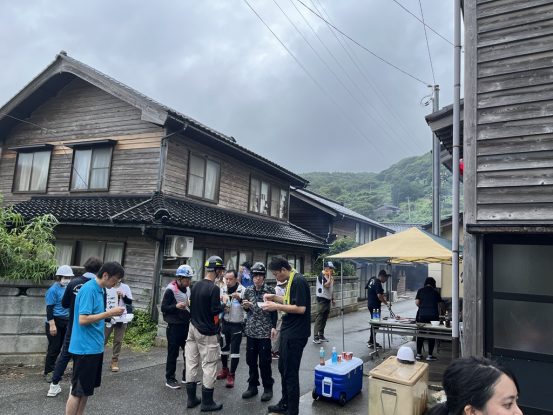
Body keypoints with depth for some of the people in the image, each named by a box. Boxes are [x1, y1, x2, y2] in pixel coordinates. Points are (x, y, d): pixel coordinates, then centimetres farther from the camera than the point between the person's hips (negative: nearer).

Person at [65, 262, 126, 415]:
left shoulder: (99, 289, 9)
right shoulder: (89, 289, -19)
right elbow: (83, 320, -24)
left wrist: (110, 314, 6)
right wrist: (109, 313, -22)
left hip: (94, 347, 9)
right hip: (85, 348, -9)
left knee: (87, 388, 17)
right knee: (78, 390, 1)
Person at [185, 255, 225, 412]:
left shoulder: (196, 285, 5)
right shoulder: (214, 288, -19)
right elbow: (215, 310, -18)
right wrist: (222, 303, 0)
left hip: (193, 328, 8)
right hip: (206, 332, -8)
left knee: (191, 363, 11)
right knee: (209, 365, 2)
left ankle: (191, 398, 21)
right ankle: (207, 402, 9)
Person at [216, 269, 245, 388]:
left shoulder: (243, 290, -14)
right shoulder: (223, 290, 1)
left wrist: (240, 298, -36)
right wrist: (221, 303, -12)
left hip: (237, 324, -5)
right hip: (225, 323, 5)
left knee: (235, 350, -1)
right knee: (224, 347, 17)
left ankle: (231, 375, 10)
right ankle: (225, 370, 35)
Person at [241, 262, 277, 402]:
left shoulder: (270, 290, -6)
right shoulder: (248, 291, 5)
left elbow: (274, 310, -3)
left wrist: (273, 327, -10)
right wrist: (246, 306, -6)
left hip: (264, 330, -4)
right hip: (251, 330, 4)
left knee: (264, 361, 1)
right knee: (250, 359, 11)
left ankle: (268, 388, 16)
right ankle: (252, 386, 25)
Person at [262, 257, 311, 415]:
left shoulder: (298, 281, -20)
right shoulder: (292, 280, 10)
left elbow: (300, 308, -26)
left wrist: (276, 306, -21)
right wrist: (275, 298, 9)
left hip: (295, 334, -10)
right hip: (289, 332, 10)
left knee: (290, 372, 1)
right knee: (283, 368, 20)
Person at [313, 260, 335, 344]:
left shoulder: (330, 277, 11)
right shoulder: (321, 276, -14)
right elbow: (327, 285, -26)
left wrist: (333, 299, 17)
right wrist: (330, 276, -18)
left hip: (328, 300, 8)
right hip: (322, 299, -8)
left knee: (324, 319, 12)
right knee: (319, 319, -7)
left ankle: (321, 335, 21)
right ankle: (315, 337, -4)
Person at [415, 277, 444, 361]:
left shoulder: (420, 290, 3)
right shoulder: (435, 292, 3)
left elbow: (416, 302, -3)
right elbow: (440, 304, 5)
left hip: (422, 315, 1)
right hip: (433, 315, -1)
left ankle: (418, 354, 12)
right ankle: (430, 355, 9)